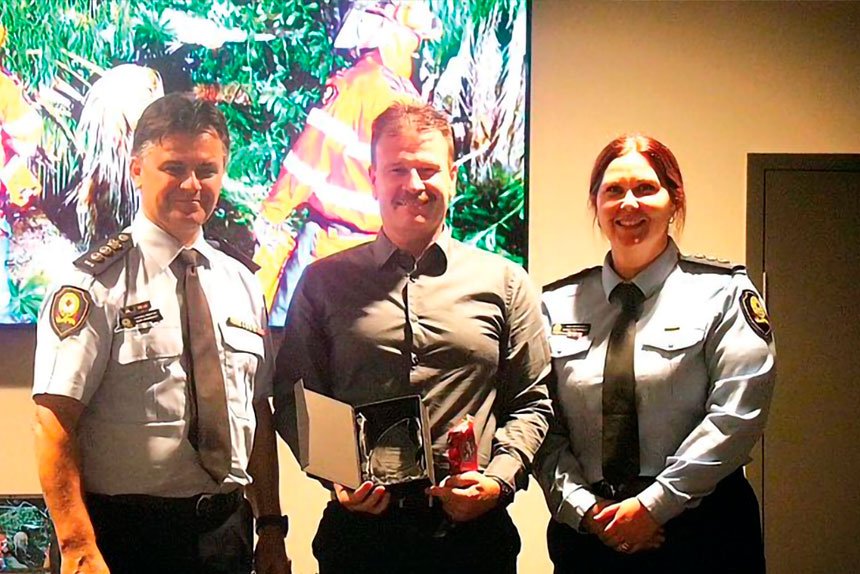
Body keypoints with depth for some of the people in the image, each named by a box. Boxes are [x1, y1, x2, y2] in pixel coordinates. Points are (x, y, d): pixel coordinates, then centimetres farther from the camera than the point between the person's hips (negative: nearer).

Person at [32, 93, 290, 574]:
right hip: (127, 534, -5)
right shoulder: (99, 283, -10)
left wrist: (272, 527, 11)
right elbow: (55, 426, -15)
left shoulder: (243, 286, 8)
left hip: (228, 530, 5)